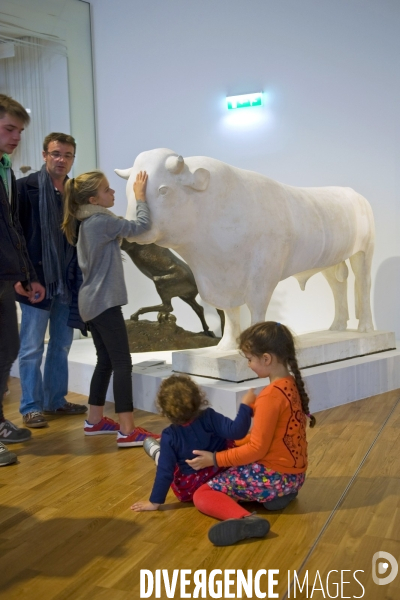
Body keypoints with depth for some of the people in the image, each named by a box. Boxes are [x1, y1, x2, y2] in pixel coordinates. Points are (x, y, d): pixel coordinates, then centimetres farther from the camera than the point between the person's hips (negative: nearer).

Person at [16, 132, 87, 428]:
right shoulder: (26, 187, -4)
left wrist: (79, 277, 5)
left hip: (68, 282, 5)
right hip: (36, 279, -5)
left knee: (61, 345, 12)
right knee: (32, 348, 2)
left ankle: (56, 400, 24)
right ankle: (31, 407, 11)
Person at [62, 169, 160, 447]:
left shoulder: (88, 222, 14)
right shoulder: (102, 220, -16)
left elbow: (123, 231, 17)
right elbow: (142, 225, -15)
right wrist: (141, 195, -1)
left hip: (92, 301, 10)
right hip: (104, 301, -10)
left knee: (106, 361, 15)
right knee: (122, 363, -10)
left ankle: (95, 421, 22)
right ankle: (128, 431, -10)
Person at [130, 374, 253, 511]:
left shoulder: (169, 436, -20)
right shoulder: (209, 417, -21)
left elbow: (165, 471, -17)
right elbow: (235, 431, -29)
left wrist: (155, 502, -9)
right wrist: (246, 407, -22)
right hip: (220, 477, 1)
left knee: (163, 459, 22)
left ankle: (156, 453, 58)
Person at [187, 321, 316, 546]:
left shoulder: (271, 396, -23)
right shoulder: (292, 385, 5)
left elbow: (257, 449, -21)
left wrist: (215, 459, -15)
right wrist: (235, 442, 13)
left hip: (273, 476, -9)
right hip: (293, 475, 9)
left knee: (202, 495, -5)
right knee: (227, 473, 33)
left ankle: (244, 519, -32)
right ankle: (281, 494, 10)